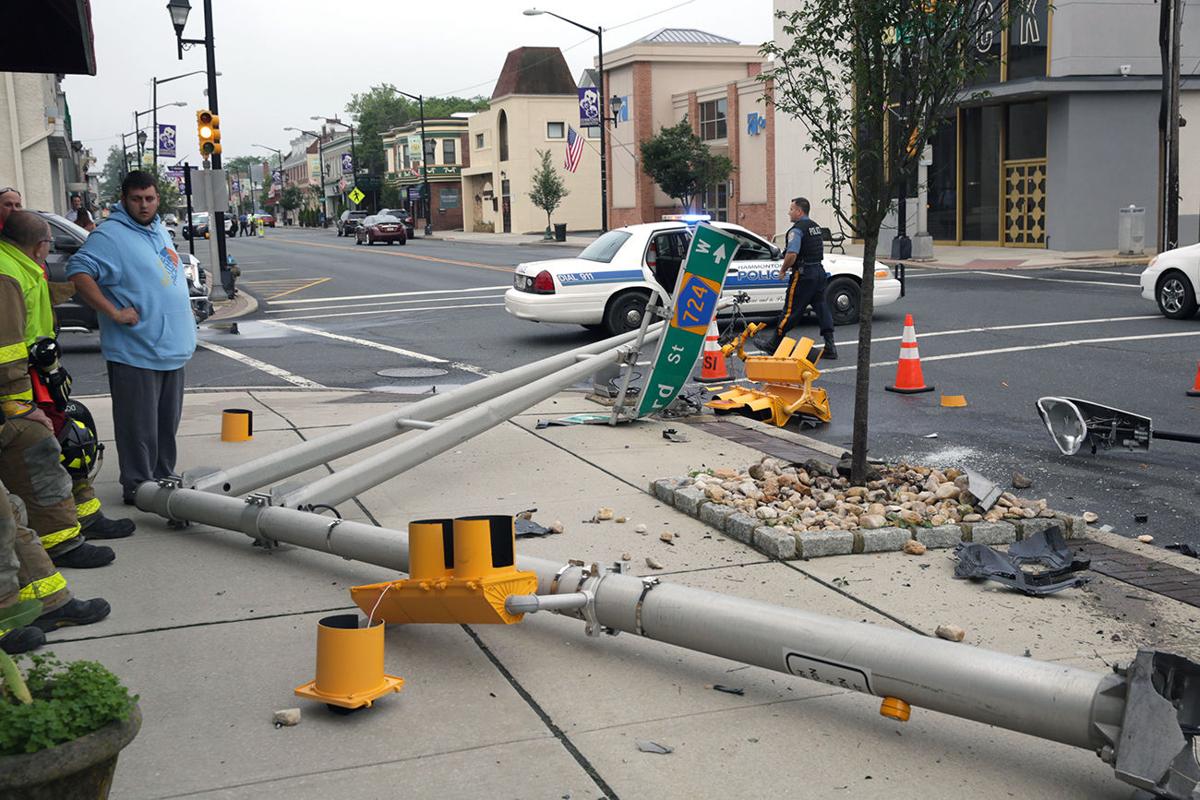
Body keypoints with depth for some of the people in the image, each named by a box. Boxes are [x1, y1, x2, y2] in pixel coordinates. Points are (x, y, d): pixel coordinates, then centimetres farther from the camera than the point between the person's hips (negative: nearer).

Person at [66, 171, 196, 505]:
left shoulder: (160, 231, 15)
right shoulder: (110, 236, -13)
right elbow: (79, 271, -24)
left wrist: (185, 308, 18)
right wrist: (113, 312, -25)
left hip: (171, 349, 9)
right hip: (135, 352, -8)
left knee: (167, 422, 16)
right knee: (139, 426, -3)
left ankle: (163, 479, 28)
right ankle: (138, 486, 7)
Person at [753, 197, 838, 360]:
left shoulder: (797, 229, -15)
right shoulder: (815, 227, 15)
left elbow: (791, 254, -26)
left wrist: (783, 269, -10)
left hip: (803, 274, -9)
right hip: (819, 271, 9)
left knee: (791, 310, -2)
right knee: (821, 307, 7)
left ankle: (773, 344, 9)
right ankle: (830, 347, 3)